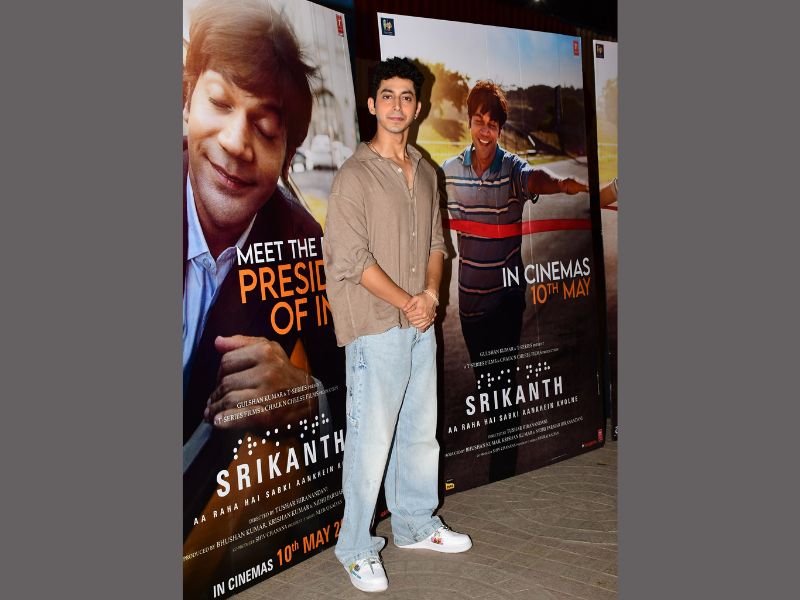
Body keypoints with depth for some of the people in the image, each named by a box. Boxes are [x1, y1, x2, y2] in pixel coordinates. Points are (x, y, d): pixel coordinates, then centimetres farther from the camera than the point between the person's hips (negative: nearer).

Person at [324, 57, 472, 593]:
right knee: (372, 440, -1)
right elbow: (350, 259, -14)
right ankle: (356, 548, 16)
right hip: (375, 327, -7)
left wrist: (431, 294, -3)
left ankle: (416, 525, 34)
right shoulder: (355, 175, -9)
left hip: (421, 323, 7)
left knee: (421, 432, 16)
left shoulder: (425, 172, 12)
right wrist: (406, 303, -13)